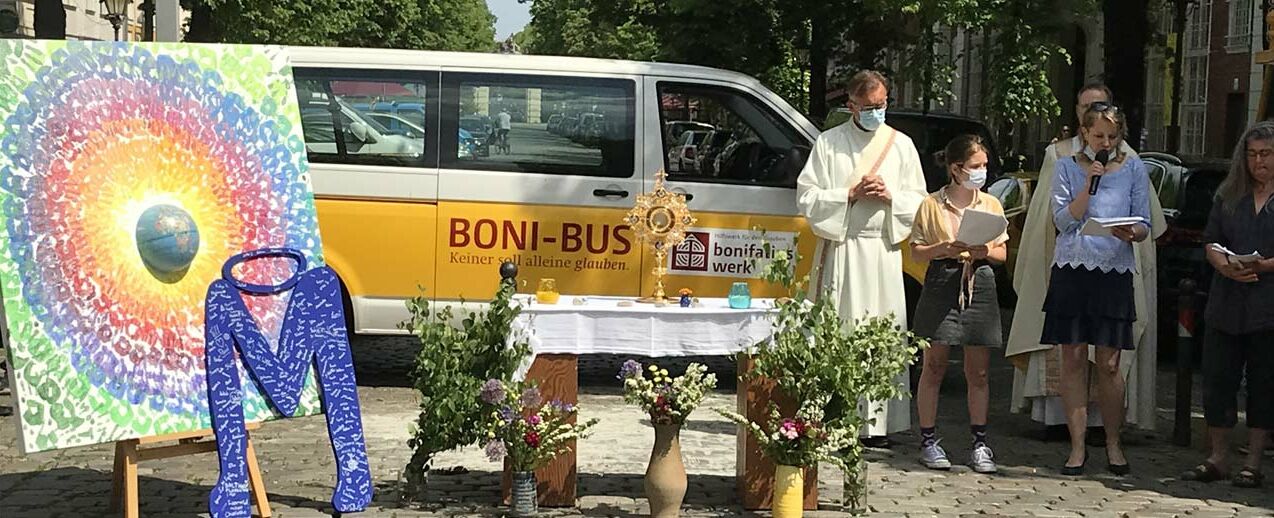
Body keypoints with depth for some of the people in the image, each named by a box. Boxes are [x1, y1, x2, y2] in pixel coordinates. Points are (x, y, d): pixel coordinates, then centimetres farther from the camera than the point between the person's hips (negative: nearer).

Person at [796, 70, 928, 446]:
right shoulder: (828, 143, 6)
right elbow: (807, 196, 1)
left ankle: (877, 422, 2)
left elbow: (918, 200, 13)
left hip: (883, 250, 2)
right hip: (839, 250, -2)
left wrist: (890, 196, -6)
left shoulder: (901, 145, 13)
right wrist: (850, 195, -10)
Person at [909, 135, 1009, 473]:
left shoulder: (991, 204, 10)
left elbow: (1003, 253, 11)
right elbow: (916, 251, 2)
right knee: (934, 366, 1)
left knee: (978, 371, 5)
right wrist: (943, 249, -16)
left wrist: (986, 251, -10)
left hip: (980, 286, 3)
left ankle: (979, 443, 14)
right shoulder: (932, 204, 0)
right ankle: (928, 440, 10)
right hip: (941, 285, -3)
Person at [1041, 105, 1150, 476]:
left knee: (1109, 362, 0)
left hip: (1114, 272, 0)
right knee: (1073, 359, 0)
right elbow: (1063, 221, -2)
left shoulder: (1133, 169, 8)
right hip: (1072, 269, 0)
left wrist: (1132, 233, -16)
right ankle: (1077, 445, 6)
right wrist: (1089, 184, -11)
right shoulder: (1067, 168, 8)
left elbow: (1145, 226, 7)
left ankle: (1113, 442, 14)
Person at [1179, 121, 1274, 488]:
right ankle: (1217, 458, 14)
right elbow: (1211, 242, 10)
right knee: (1218, 379, 3)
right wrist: (1226, 267, -10)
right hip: (1226, 305, 4)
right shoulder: (1229, 195, 14)